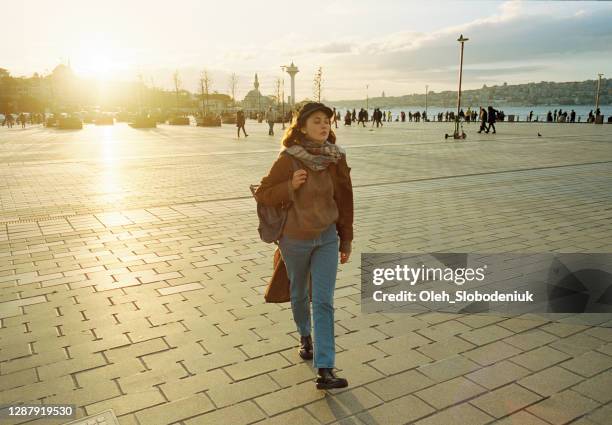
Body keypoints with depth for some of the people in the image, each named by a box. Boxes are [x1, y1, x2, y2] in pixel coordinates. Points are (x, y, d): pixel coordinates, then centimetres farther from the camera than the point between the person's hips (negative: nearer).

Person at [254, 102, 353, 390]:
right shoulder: (289, 159, -14)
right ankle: (305, 336, 48)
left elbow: (344, 200, 3)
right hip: (295, 239, -1)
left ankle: (325, 371, -2)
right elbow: (262, 194, -7)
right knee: (299, 294, 18)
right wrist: (291, 186, -24)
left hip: (327, 238, 2)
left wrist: (346, 239, 7)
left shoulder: (336, 158, -5)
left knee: (324, 302, -5)